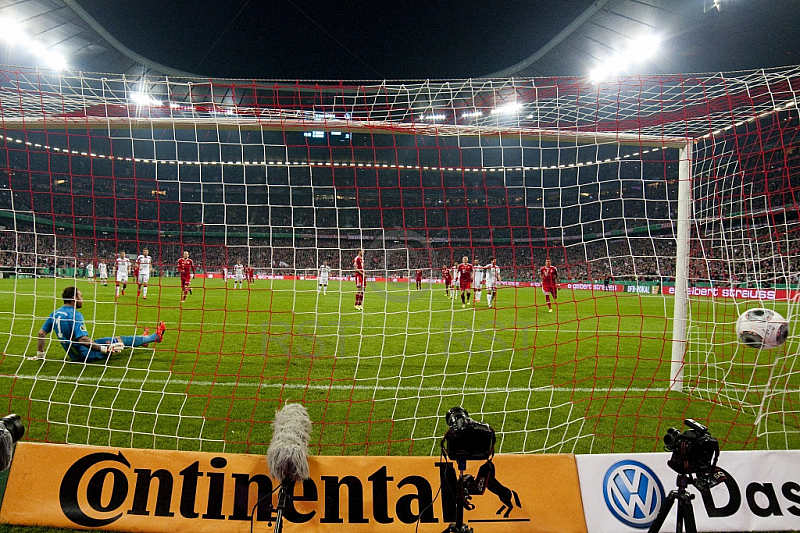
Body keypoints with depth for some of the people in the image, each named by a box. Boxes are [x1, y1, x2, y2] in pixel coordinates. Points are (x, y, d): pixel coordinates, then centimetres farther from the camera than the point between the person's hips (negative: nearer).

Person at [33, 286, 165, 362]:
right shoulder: (75, 315, -24)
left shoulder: (55, 313, 4)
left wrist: (40, 354, 18)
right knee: (120, 340, 2)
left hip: (73, 354, 9)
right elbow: (82, 339, -31)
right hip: (85, 354, -9)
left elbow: (42, 333, 8)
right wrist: (107, 349, -33)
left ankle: (143, 339, 43)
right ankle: (155, 336, 16)